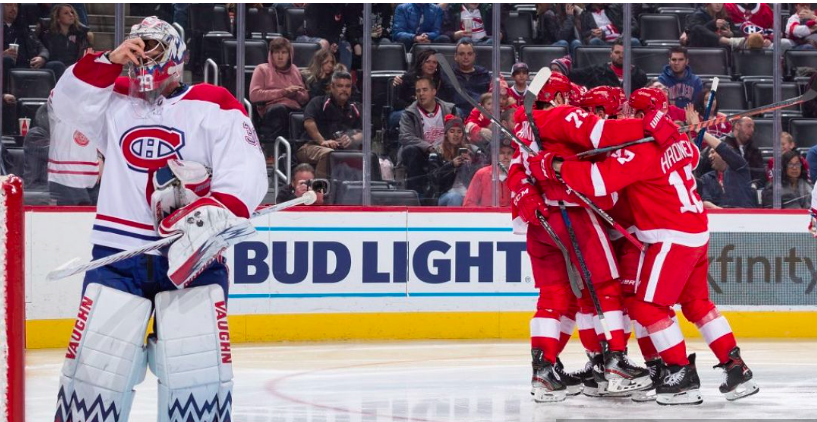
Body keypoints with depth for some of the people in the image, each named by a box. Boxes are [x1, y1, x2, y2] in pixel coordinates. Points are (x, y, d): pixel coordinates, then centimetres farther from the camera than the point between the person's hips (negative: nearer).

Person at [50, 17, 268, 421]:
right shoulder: (114, 100, 15)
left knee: (200, 368, -8)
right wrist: (109, 62, -10)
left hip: (192, 253, -2)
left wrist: (219, 212, -24)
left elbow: (246, 171, -7)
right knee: (94, 364, -1)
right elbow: (67, 103, -1)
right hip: (118, 253, 2)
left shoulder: (213, 105, 3)